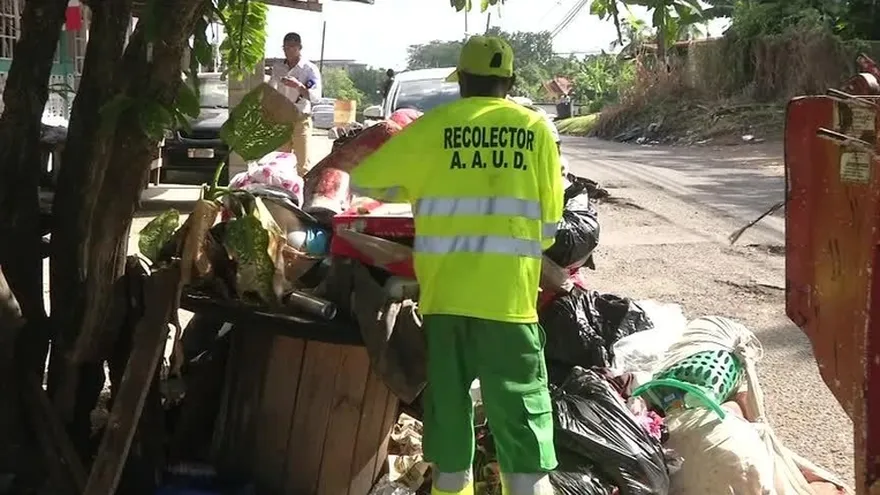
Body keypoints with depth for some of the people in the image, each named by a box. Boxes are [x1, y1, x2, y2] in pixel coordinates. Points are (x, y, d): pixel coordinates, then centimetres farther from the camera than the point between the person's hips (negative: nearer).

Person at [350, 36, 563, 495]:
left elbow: (364, 180, 9)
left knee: (449, 413, 12)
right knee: (522, 421, 5)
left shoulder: (434, 126, 2)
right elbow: (549, 224, 5)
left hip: (445, 295, 1)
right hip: (510, 299, -1)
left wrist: (410, 189, 26)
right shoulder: (536, 130, 3)